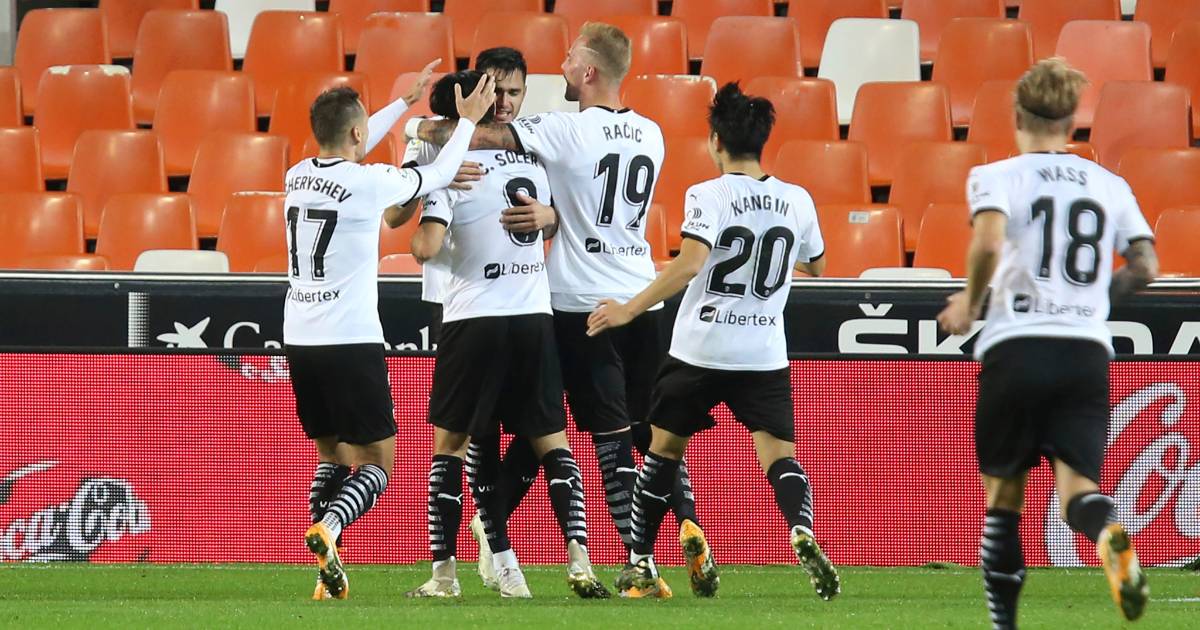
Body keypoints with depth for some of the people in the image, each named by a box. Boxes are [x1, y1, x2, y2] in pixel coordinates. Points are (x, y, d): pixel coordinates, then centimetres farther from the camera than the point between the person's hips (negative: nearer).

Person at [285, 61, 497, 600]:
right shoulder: (367, 183, -11)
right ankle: (326, 528, -26)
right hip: (350, 341, -6)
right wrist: (467, 121, 17)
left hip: (299, 338, 6)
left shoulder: (298, 175, 7)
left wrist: (406, 101, 35)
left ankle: (327, 574, 8)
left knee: (331, 454, 18)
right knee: (377, 461, 1)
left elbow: (346, 153, 28)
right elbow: (438, 176, 2)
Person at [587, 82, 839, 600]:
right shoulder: (797, 201, 4)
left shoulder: (709, 196, -9)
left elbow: (690, 263, -23)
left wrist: (631, 309, -21)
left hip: (699, 350, -2)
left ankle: (640, 567, 18)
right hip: (764, 356, 2)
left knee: (664, 450, 15)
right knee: (779, 455, -2)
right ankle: (802, 534, -33)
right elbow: (816, 267, 21)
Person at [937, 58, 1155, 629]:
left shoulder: (997, 177, 1)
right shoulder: (1109, 185, 12)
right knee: (1076, 484, -3)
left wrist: (969, 303, -1)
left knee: (1002, 494, 11)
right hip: (1087, 350, 2)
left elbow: (988, 244, -18)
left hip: (1016, 346, -2)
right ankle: (1109, 535, -39)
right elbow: (1145, 266, 6)